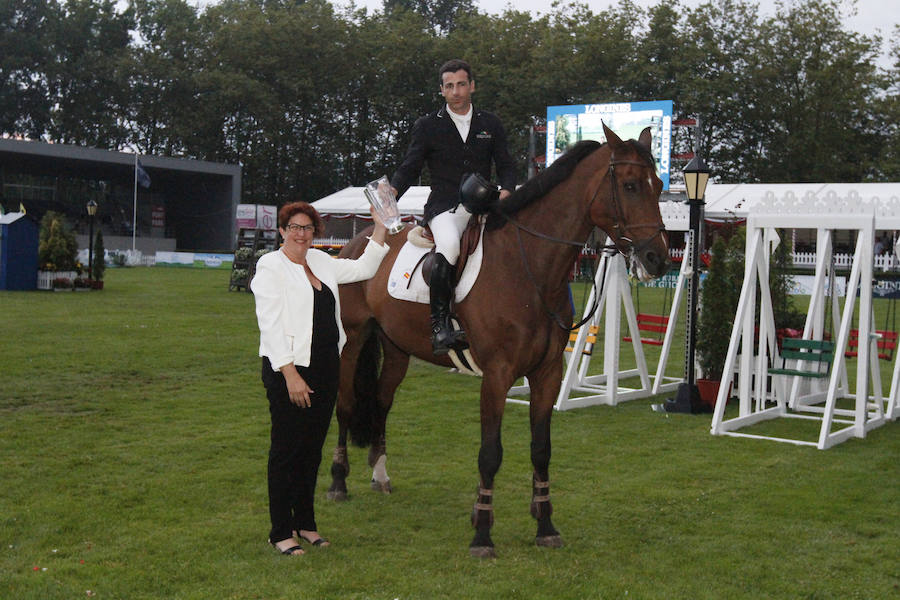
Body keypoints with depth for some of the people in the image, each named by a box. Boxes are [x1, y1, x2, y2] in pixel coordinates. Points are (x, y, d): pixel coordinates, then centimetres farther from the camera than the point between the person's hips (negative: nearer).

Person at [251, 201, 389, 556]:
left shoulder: (321, 262, 13)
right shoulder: (271, 267, -7)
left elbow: (364, 268, 23)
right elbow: (270, 325, -14)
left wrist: (381, 226, 14)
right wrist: (290, 374, -20)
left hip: (325, 368, 7)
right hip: (288, 370, -7)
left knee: (312, 449, 13)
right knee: (286, 450, -1)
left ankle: (305, 523, 24)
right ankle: (281, 533, 8)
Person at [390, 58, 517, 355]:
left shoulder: (491, 124, 16)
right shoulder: (427, 126, 9)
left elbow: (506, 166, 15)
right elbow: (409, 167, 8)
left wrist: (505, 193, -7)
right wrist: (391, 192, -12)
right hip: (444, 207, -3)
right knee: (449, 246, -35)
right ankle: (440, 325, -29)